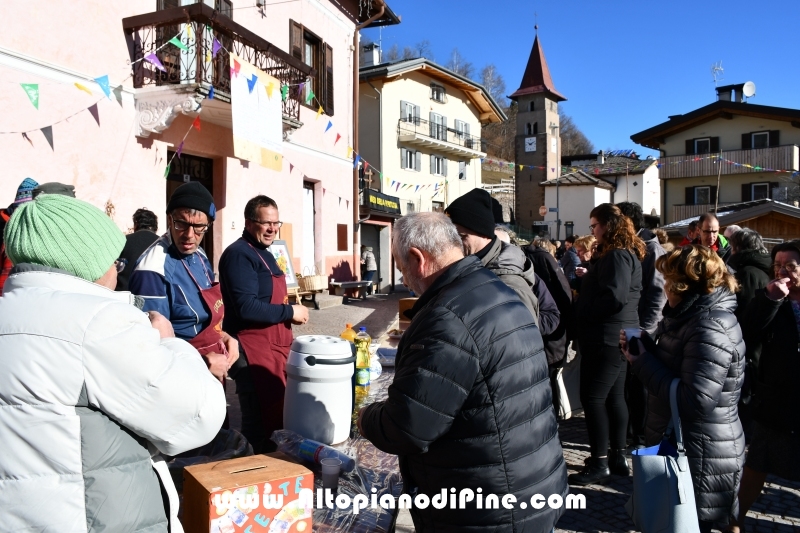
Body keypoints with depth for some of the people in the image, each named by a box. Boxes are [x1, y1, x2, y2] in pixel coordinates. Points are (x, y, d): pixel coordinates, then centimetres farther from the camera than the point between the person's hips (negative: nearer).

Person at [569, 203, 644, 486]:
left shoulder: (616, 255, -17)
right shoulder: (626, 253, 16)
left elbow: (615, 296, -25)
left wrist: (580, 309, -14)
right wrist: (587, 279, 8)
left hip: (607, 337, -11)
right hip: (619, 336, 11)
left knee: (593, 397, -6)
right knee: (614, 396, 15)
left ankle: (600, 464, 0)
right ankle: (618, 457, 24)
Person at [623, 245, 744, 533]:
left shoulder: (711, 328, -23)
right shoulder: (692, 316, 10)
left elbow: (695, 401, -29)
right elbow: (670, 365, 12)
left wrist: (642, 361, -22)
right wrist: (643, 346, -3)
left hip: (701, 458, -10)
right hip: (680, 447, 10)